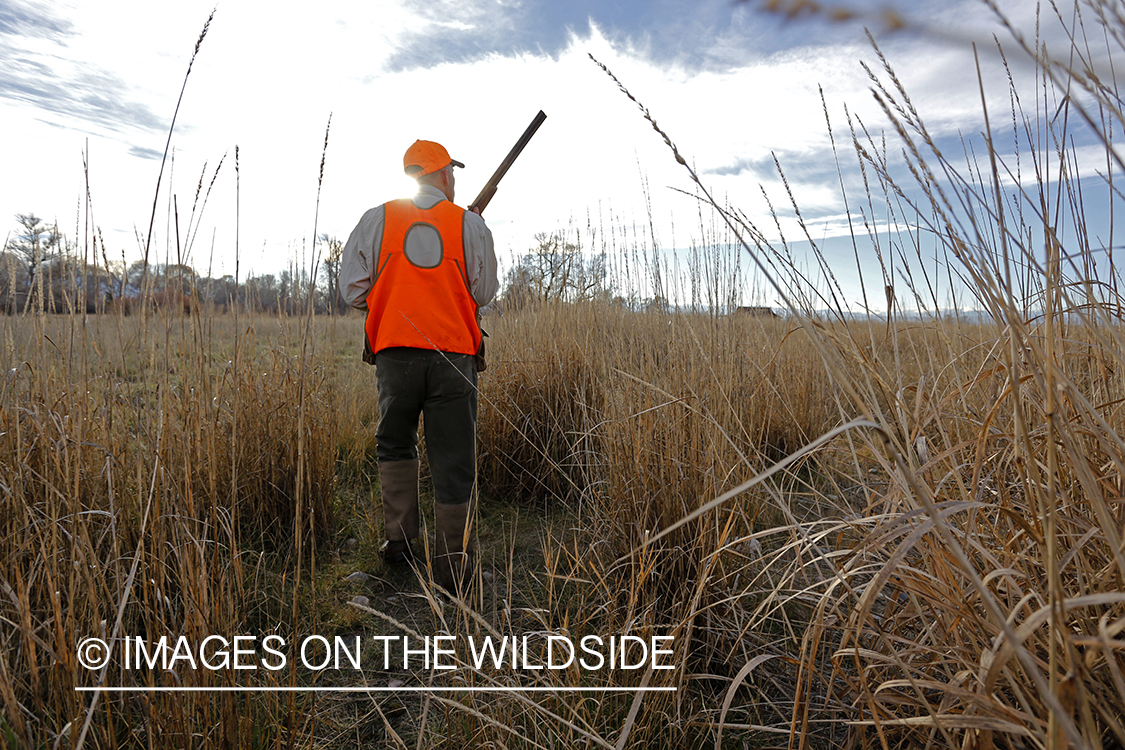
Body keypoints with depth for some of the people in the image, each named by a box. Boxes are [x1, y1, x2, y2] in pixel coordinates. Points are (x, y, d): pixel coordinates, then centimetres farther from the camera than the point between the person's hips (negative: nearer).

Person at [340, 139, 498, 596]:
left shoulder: (377, 220, 6)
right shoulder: (471, 224, 6)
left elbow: (353, 290, 4)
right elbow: (484, 293, 9)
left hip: (397, 351, 1)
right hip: (454, 355, -1)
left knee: (395, 446, 23)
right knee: (453, 465, 4)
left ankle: (400, 540, 20)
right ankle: (451, 573, 9)